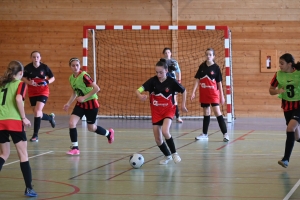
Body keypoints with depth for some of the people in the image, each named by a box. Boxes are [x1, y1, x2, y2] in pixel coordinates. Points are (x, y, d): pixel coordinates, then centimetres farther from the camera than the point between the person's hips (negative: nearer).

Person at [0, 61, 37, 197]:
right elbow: (18, 99, -16)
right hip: (14, 122, -5)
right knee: (23, 155, 2)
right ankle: (29, 188, 0)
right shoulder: (20, 84, 1)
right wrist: (24, 118, -11)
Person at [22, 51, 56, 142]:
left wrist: (47, 82, -20)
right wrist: (29, 82, -20)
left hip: (43, 92, -3)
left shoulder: (44, 67, -11)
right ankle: (50, 117, 44)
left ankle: (35, 135, -9)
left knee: (37, 111, -18)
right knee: (37, 114, 10)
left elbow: (52, 78, 0)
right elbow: (23, 78, 0)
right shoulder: (27, 68, -10)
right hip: (32, 93, 3)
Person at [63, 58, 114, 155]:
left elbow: (97, 88, -25)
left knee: (91, 128, 8)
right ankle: (75, 148, -4)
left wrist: (84, 97, -24)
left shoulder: (84, 76, -21)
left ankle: (109, 133, 38)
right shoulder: (71, 78, 2)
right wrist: (68, 103, 5)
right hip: (80, 104, 6)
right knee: (71, 123, -13)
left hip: (91, 103, -6)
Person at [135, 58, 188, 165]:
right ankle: (167, 156, 31)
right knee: (158, 139, 4)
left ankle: (174, 153, -6)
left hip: (168, 110, -3)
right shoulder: (152, 81, -13)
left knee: (165, 131, -28)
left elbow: (184, 91, 3)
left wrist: (183, 105, 2)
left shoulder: (172, 82, -15)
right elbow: (138, 90, -24)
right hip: (156, 112, 3)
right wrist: (140, 96, -45)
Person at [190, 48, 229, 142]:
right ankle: (204, 134, 22)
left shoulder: (216, 67, -5)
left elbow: (219, 83, -2)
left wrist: (222, 96, -2)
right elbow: (197, 79, 3)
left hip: (213, 93, -4)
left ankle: (225, 133, -10)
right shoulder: (202, 66, 2)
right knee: (206, 113, 13)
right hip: (203, 93, 4)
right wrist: (193, 92, -4)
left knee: (217, 111, -12)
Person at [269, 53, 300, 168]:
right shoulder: (278, 75, -6)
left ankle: (286, 159, -22)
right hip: (287, 106, 4)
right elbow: (271, 90, 4)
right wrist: (277, 91, -18)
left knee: (290, 128, -24)